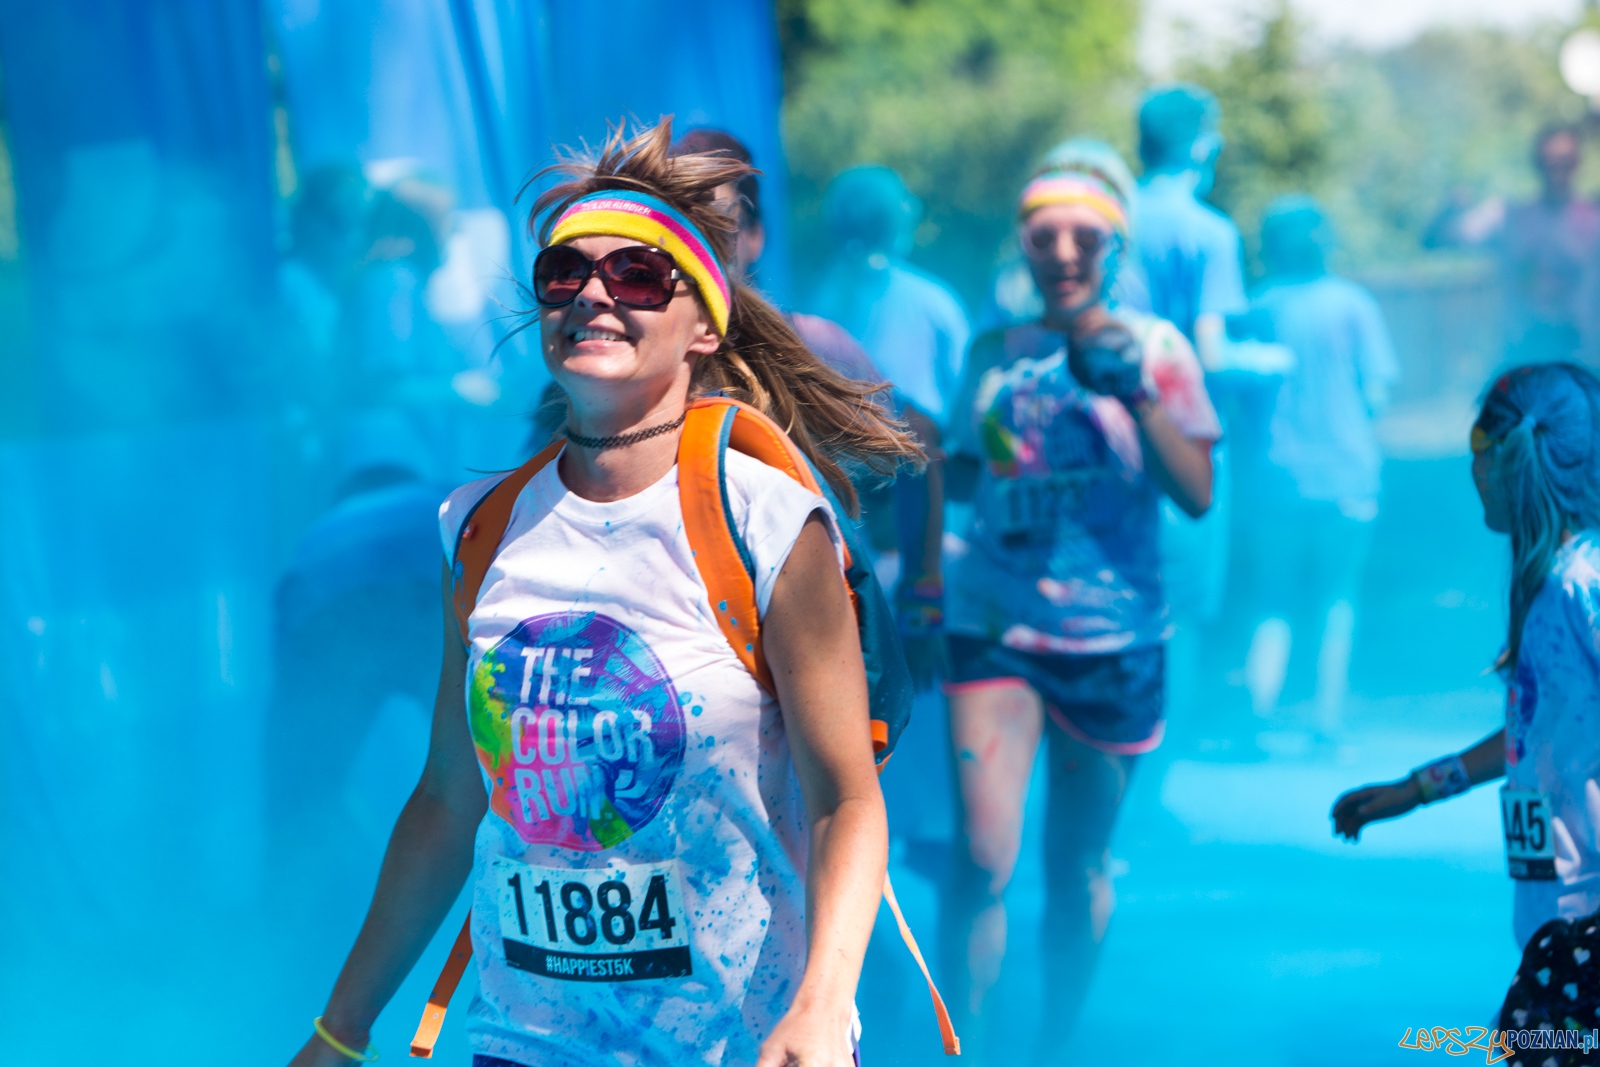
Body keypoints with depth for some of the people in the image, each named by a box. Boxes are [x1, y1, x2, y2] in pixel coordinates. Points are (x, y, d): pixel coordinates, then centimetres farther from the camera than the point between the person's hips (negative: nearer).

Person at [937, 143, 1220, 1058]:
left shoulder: (1154, 347, 0)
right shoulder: (996, 353, 5)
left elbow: (1197, 492, -8)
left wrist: (1137, 390, -19)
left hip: (1112, 640, 0)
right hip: (995, 629, 0)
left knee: (1079, 870, 10)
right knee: (983, 860, -13)